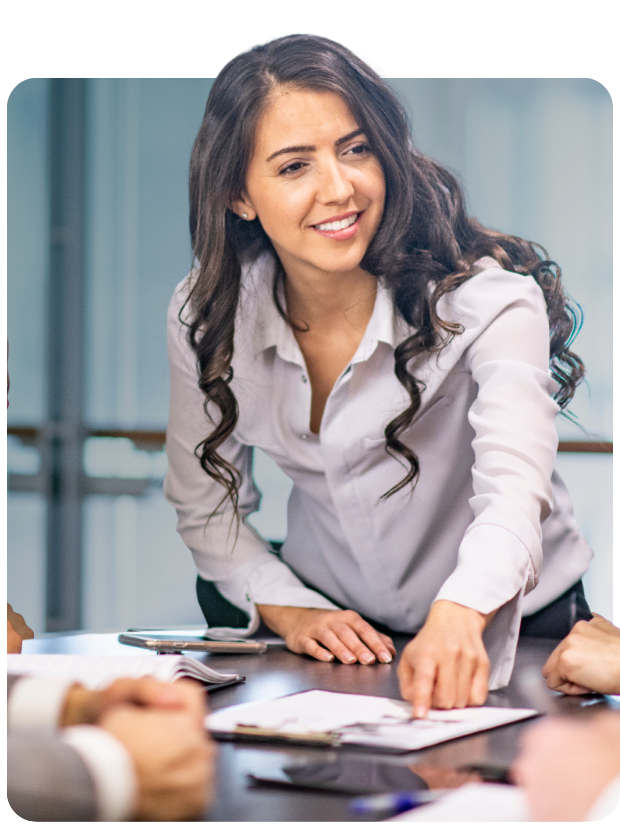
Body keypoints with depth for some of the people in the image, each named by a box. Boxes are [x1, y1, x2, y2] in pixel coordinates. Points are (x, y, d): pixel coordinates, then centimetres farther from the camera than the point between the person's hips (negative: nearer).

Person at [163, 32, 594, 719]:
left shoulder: (486, 300, -21)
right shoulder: (203, 318, -8)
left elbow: (514, 489, -37)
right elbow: (204, 503, 5)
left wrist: (458, 618, -57)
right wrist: (287, 609, -12)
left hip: (504, 634, -4)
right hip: (329, 629, 4)